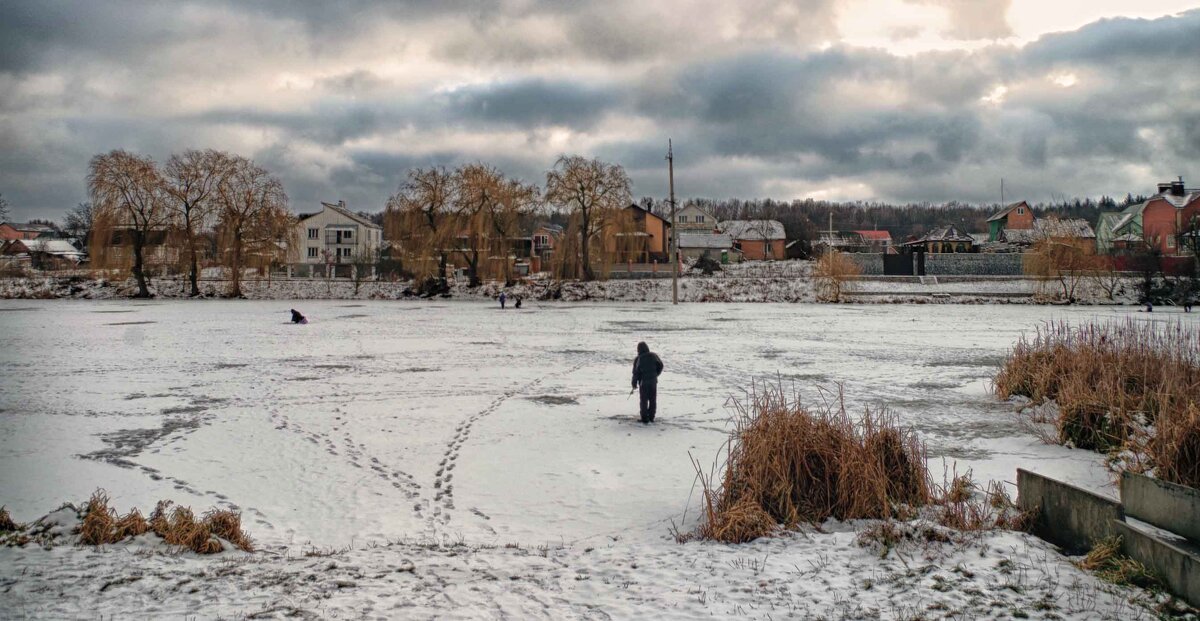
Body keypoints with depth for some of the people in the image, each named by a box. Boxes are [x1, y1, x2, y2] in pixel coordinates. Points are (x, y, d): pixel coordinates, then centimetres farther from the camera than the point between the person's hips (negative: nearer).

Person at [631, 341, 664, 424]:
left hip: (643, 382, -3)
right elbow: (660, 365, 6)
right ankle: (651, 417, 18)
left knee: (644, 401, 5)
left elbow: (636, 372, -10)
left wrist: (634, 383, 1)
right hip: (653, 381, 3)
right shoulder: (653, 356, -2)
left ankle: (645, 419, 4)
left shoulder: (638, 359, -11)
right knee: (653, 400, 14)